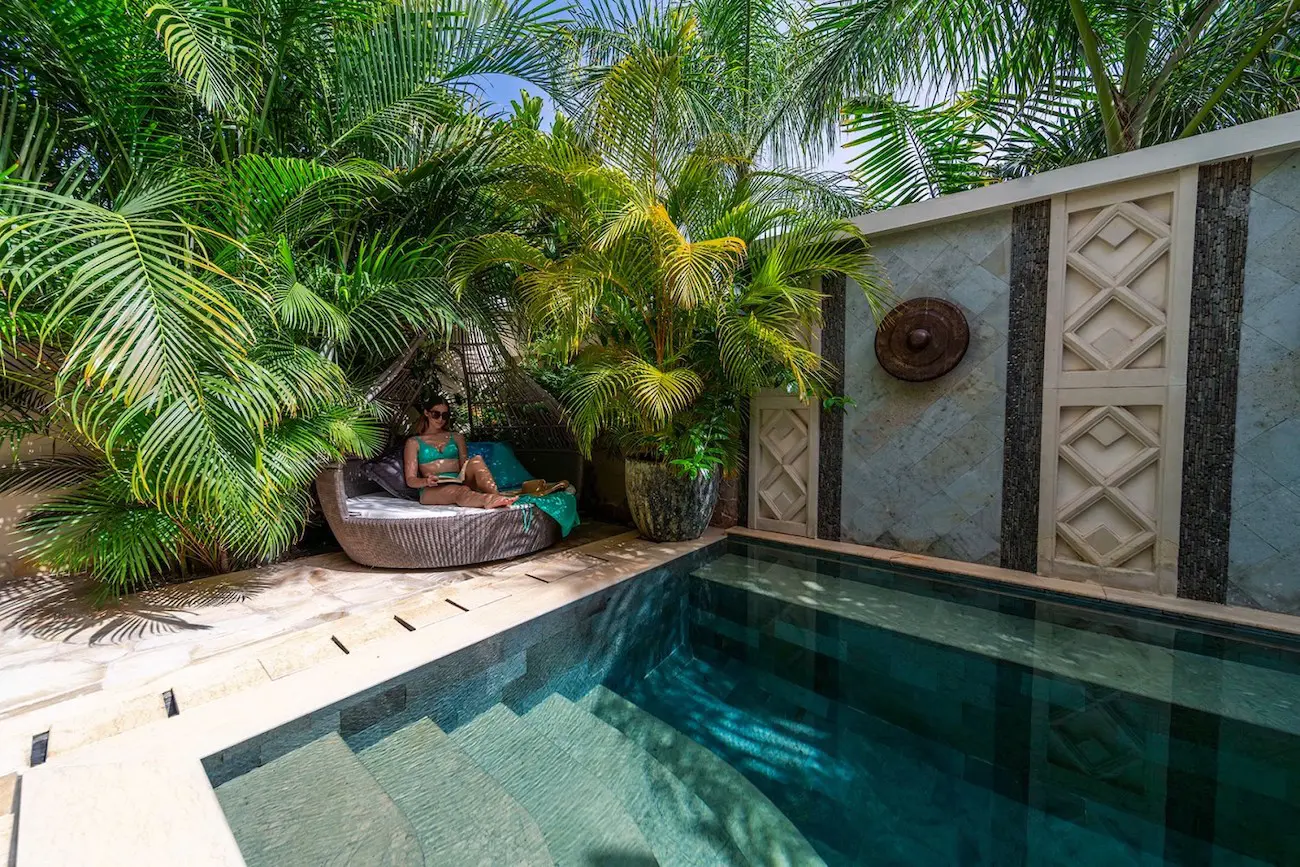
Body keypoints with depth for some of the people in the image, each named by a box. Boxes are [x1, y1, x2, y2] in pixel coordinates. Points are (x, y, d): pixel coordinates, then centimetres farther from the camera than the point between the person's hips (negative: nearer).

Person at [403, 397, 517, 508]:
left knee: (476, 460, -30)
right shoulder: (414, 442, 15)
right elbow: (410, 480, 7)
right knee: (461, 491, -38)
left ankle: (496, 496, -54)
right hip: (432, 490, -2)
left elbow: (465, 466, 14)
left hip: (458, 482, 3)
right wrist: (426, 481, -16)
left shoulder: (456, 438, 23)